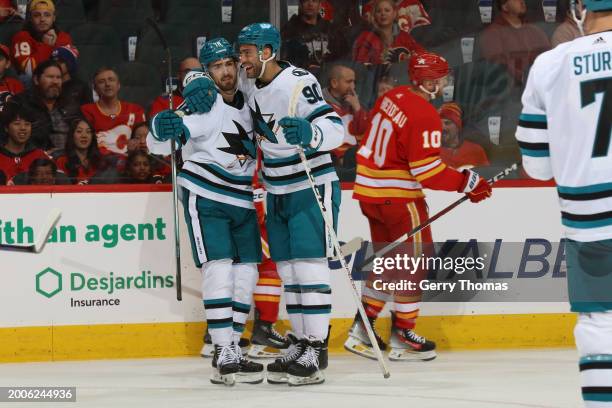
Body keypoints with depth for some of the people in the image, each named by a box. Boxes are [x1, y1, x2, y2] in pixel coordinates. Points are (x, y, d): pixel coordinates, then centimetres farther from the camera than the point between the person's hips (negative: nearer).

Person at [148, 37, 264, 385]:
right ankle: (224, 356, -17)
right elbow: (157, 145, -17)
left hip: (242, 200, 7)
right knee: (219, 267, -15)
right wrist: (163, 130, -38)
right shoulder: (204, 106, -12)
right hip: (205, 197, -7)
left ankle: (233, 348, 14)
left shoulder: (247, 101, 8)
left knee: (246, 272, 5)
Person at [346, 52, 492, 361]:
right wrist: (466, 182, -18)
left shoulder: (392, 97, 5)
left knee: (388, 260, 18)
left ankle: (362, 330, 18)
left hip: (369, 192, 9)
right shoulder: (424, 116, -21)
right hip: (398, 196, -9)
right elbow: (428, 171, -23)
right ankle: (401, 337, 6)